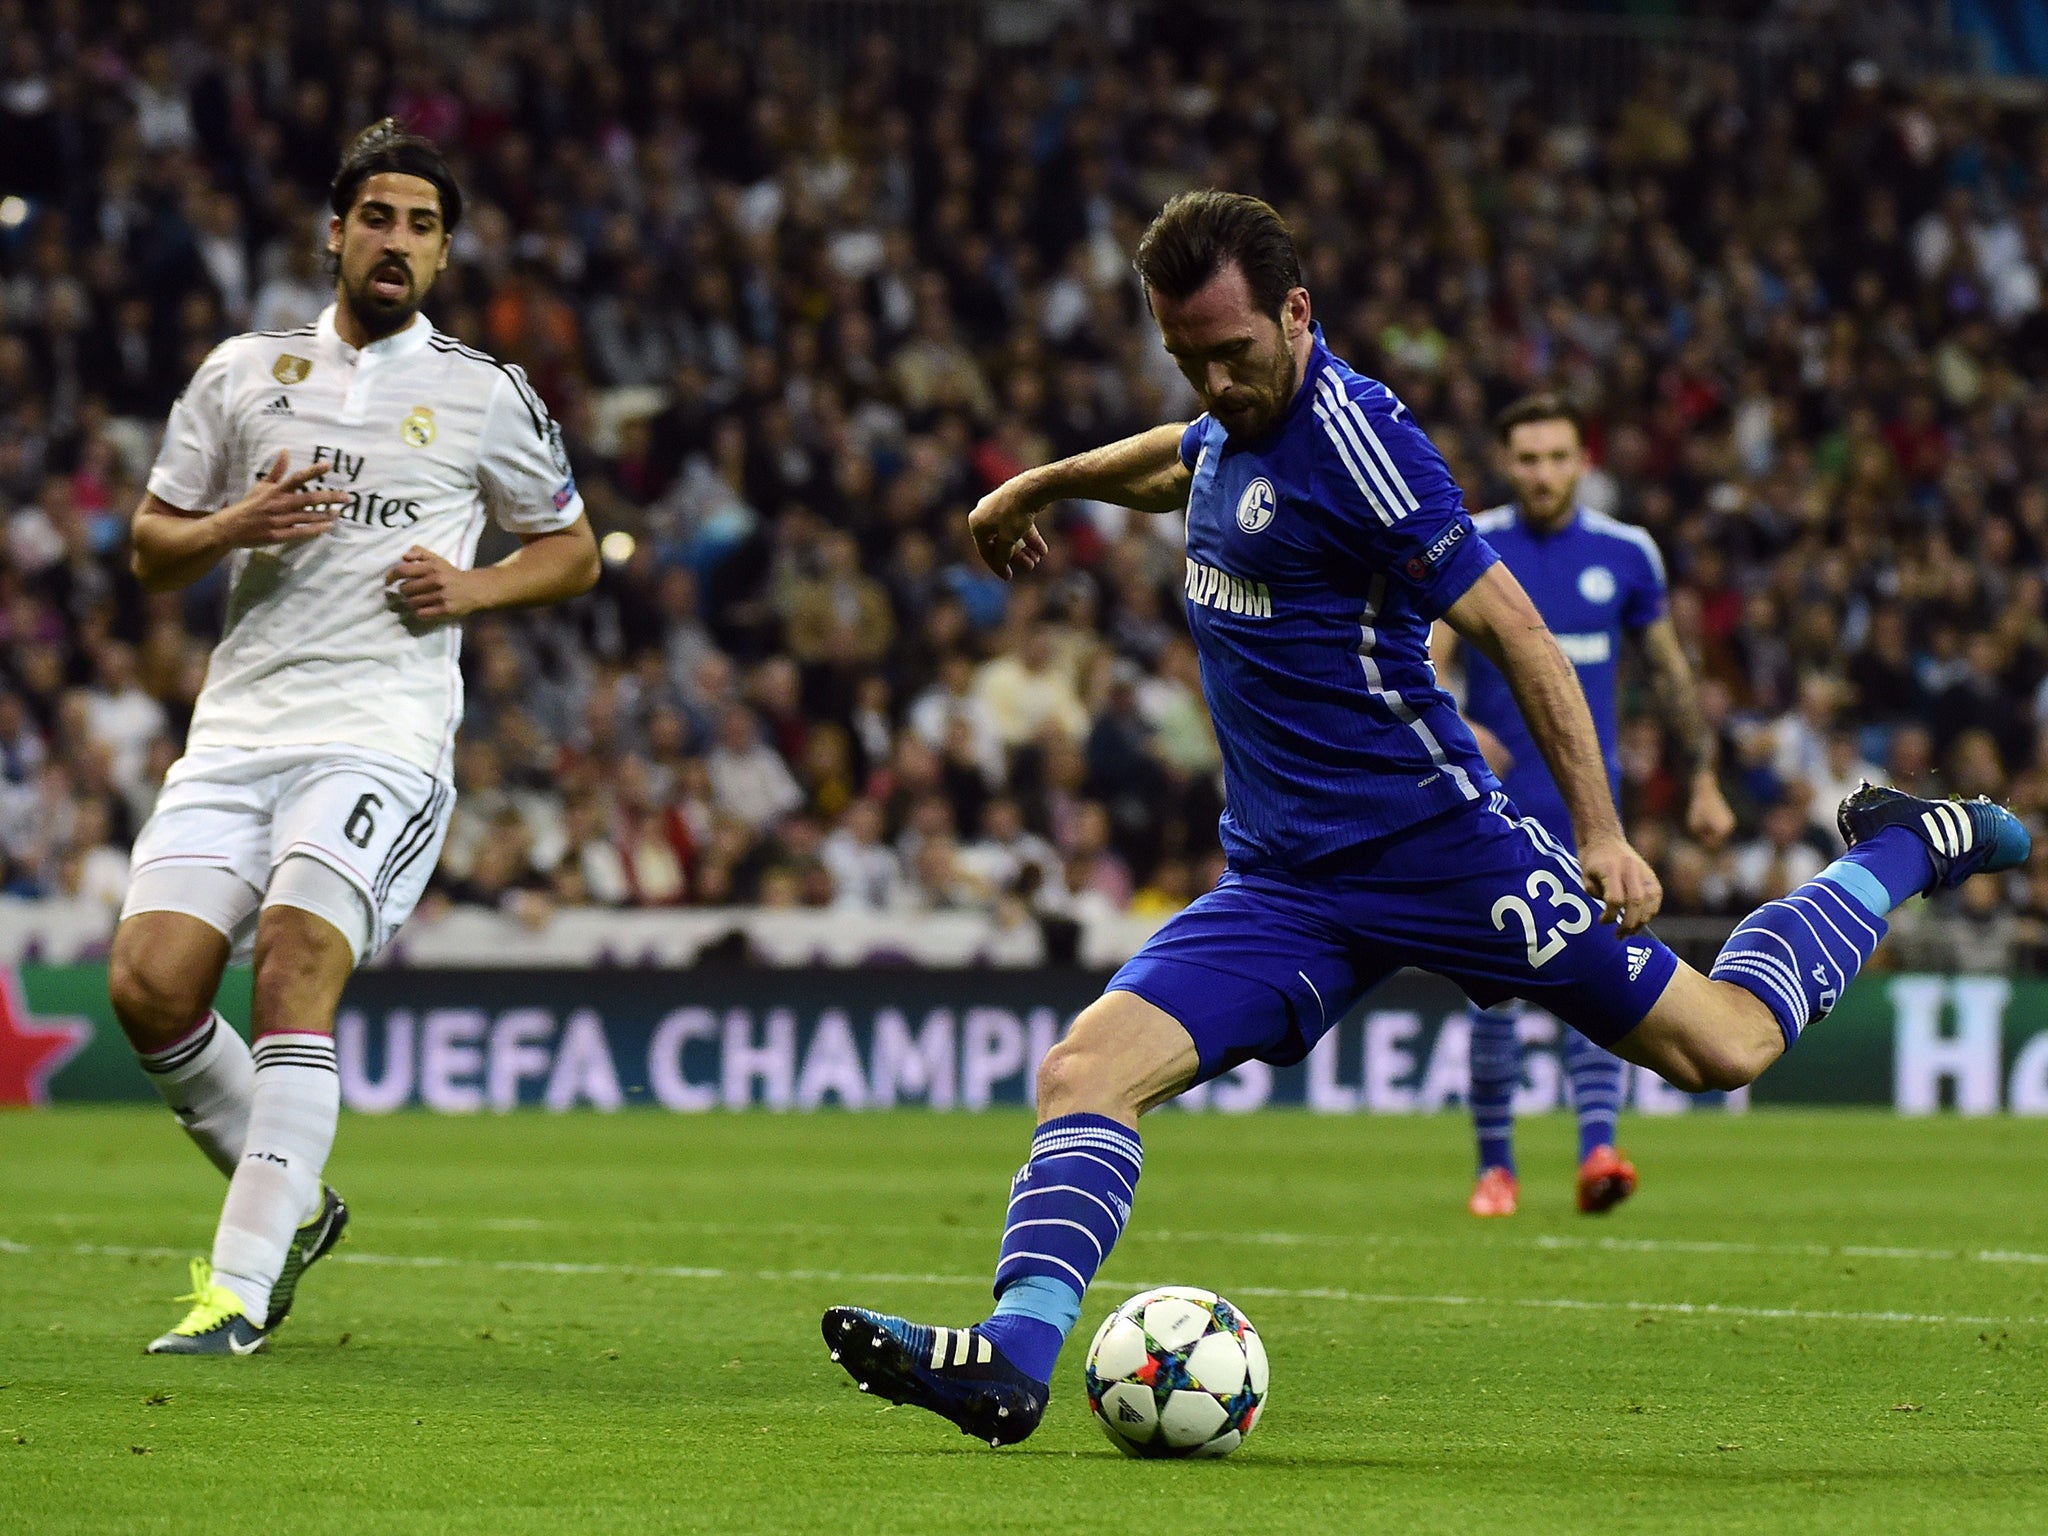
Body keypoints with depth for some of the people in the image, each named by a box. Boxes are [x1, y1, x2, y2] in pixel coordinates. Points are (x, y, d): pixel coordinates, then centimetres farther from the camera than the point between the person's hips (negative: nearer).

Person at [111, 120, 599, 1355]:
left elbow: (573, 552, 17)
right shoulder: (244, 373, 14)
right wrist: (235, 528, -4)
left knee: (295, 963, -24)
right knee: (150, 983, -10)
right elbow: (151, 550, 17)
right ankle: (291, 1203, 15)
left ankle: (241, 1287, -23)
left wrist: (470, 588, -2)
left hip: (384, 730, -3)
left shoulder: (486, 394, 8)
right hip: (239, 728, 4)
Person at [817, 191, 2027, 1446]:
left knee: (1723, 1046, -1)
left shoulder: (1349, 435, -16)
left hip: (1428, 841, -7)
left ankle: (1907, 851, 22)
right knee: (1087, 1072, -14)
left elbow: (1513, 630, -15)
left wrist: (1601, 832, -19)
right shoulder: (1237, 423, 9)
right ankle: (1015, 1358, -25)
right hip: (1282, 885, 7)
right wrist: (1040, 486, 46)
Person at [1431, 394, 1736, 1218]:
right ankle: (1495, 1166, 11)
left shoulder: (1626, 554, 5)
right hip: (1494, 802, -1)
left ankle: (1597, 1150, -23)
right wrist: (1452, 725, -29)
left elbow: (1669, 671, 16)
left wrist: (1704, 778, 15)